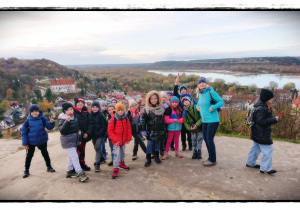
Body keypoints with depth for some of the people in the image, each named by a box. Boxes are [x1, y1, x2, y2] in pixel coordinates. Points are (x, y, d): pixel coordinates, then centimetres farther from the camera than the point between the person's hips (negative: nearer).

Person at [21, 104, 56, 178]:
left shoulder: (42, 119, -10)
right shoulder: (28, 121, -11)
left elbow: (49, 127, -11)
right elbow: (23, 132, -5)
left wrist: (51, 122, -34)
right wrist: (25, 143, -6)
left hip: (42, 141, 1)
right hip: (31, 142, 0)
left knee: (45, 154, 14)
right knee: (29, 156, 10)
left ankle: (49, 167, 29)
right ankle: (26, 171, 25)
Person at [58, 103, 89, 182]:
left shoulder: (75, 118, 7)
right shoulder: (63, 120, -14)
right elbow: (62, 130, -28)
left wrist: (79, 139, 25)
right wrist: (67, 121, -37)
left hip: (75, 140, 8)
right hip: (68, 142, -8)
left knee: (72, 157, 17)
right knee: (75, 157, -11)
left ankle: (70, 171, 31)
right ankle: (80, 173, -9)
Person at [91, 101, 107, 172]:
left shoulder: (101, 115, -8)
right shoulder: (90, 115, 4)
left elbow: (104, 126, -10)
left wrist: (99, 133, -16)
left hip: (100, 135, -5)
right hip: (93, 135, 5)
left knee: (97, 148, -13)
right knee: (96, 148, 15)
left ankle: (97, 164, -10)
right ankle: (99, 159, 35)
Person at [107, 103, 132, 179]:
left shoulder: (126, 119, 1)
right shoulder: (113, 120, -14)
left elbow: (129, 129, 6)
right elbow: (109, 131, -12)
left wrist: (129, 138, 3)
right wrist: (115, 139, -16)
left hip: (123, 140, 6)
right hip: (116, 141, -5)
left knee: (122, 153, 22)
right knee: (116, 154, -9)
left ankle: (121, 163, 44)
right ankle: (115, 170, -2)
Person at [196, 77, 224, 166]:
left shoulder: (210, 92, -12)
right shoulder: (200, 94, 9)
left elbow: (221, 101, -12)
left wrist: (212, 107, -24)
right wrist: (197, 105, 7)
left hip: (213, 120, -8)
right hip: (204, 120, 8)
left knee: (209, 139, -3)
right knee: (205, 139, 13)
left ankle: (213, 160, 13)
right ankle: (211, 158, 28)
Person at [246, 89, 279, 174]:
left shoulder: (263, 106, 10)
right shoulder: (261, 108, -23)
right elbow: (261, 121, -27)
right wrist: (274, 119, -25)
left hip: (257, 133, 11)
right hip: (262, 134, -11)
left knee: (255, 148, 20)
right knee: (268, 150, -6)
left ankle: (250, 163, 32)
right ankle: (265, 168, 0)